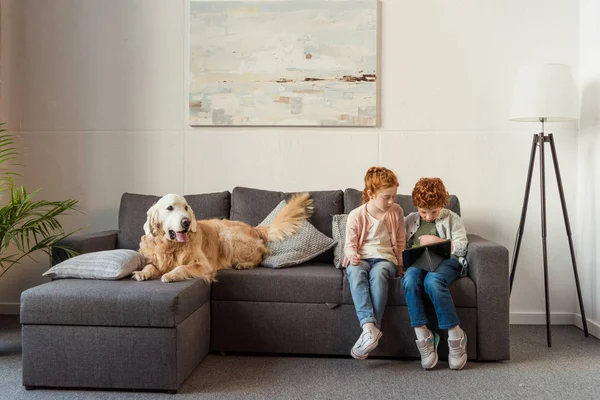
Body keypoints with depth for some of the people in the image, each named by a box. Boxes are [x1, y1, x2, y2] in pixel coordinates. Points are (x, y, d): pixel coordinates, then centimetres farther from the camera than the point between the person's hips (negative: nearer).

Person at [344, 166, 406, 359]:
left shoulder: (397, 211, 5)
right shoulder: (356, 215, -2)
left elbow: (400, 242, 14)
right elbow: (350, 244, 1)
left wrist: (400, 265, 5)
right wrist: (352, 255, -21)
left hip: (385, 258, 0)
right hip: (361, 259, 0)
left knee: (378, 273, -37)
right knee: (355, 272, -38)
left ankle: (373, 328, -38)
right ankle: (369, 326, -47)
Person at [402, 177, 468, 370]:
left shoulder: (452, 218, 15)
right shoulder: (410, 220, 23)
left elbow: (461, 247, 5)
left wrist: (436, 241, -4)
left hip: (447, 260, -2)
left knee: (432, 281, -39)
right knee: (409, 280, -35)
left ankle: (455, 335, -25)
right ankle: (423, 335, -28)